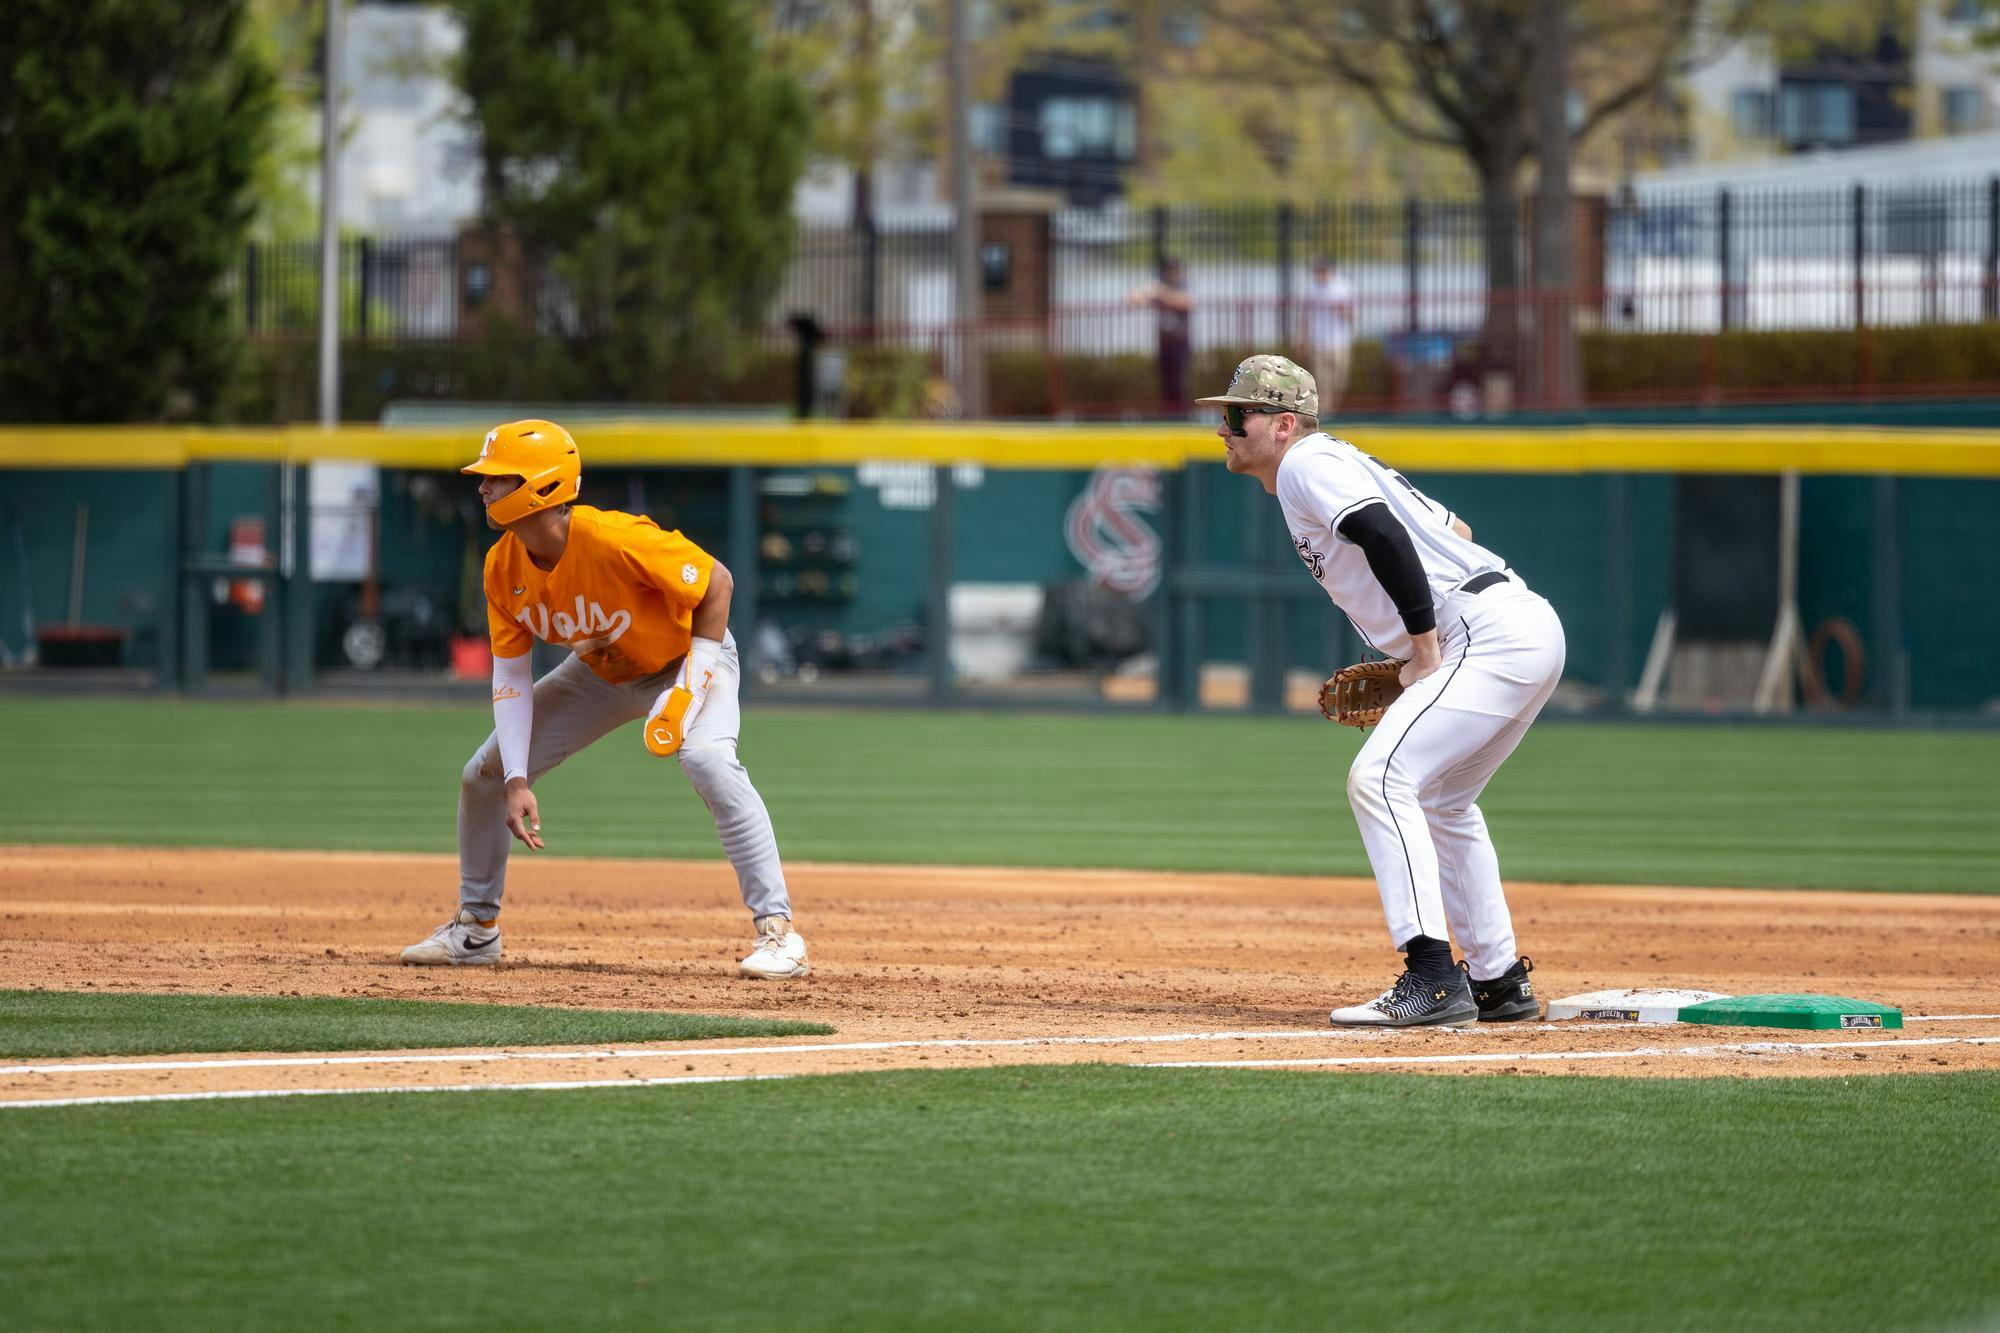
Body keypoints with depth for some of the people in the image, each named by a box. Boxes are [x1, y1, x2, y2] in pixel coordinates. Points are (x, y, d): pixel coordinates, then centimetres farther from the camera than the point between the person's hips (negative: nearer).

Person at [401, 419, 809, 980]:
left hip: (688, 660, -6)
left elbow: (716, 582, -26)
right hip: (601, 675, 6)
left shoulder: (616, 540, -36)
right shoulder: (503, 566, -16)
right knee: (484, 774, 2)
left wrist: (690, 690, -27)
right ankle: (476, 928, 23)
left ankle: (777, 930, -31)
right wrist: (517, 782, -18)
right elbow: (510, 676, -10)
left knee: (708, 760, -35)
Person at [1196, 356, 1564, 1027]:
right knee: (1440, 799, 25)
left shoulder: (1307, 464, -6)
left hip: (1491, 635, -11)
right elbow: (1455, 530, 29)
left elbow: (1385, 536, -23)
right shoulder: (1342, 463, 24)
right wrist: (1417, 660, 22)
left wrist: (1425, 647, -18)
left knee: (1380, 776, -17)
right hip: (1529, 630, 11)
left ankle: (1432, 979, -24)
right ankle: (1498, 980, 28)